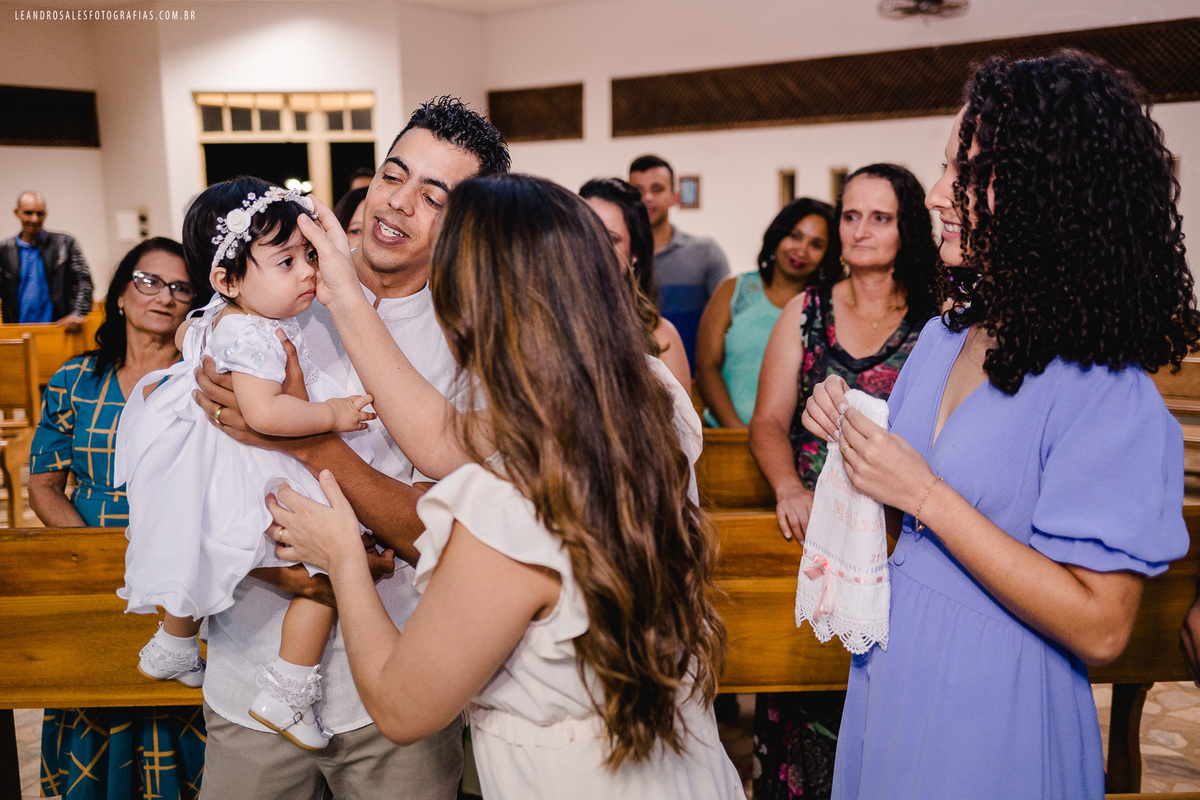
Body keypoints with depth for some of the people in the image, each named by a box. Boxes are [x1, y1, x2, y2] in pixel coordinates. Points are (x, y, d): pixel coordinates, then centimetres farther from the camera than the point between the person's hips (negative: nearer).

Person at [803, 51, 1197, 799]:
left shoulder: (1107, 397, -22)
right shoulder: (944, 336, 0)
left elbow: (1099, 629, -24)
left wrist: (927, 494, -25)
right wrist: (851, 433, -8)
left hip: (992, 706, -7)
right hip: (894, 671, 7)